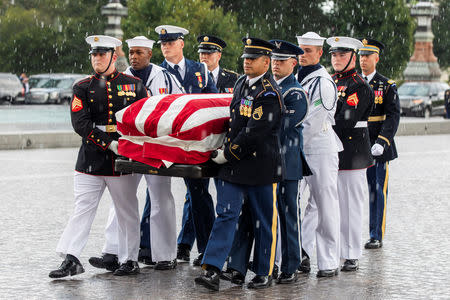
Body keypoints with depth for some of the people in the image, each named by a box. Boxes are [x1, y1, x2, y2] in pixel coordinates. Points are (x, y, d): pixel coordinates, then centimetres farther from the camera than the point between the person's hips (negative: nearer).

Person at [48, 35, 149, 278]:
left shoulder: (134, 85, 7)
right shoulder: (82, 88, 5)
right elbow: (80, 123, -7)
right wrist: (110, 144, -17)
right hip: (91, 161, 0)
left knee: (127, 211, 7)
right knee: (83, 208, -1)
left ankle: (129, 260, 16)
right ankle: (70, 259, 0)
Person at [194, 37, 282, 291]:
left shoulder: (269, 93, -15)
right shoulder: (242, 84, 10)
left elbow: (255, 132, -20)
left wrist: (228, 153, -13)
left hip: (261, 167, -7)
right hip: (233, 165, 7)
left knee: (263, 221, 6)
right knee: (226, 215, -1)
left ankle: (265, 273, 18)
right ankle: (213, 270, -6)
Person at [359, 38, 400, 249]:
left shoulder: (387, 86, 1)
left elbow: (392, 117, -6)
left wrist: (382, 142, -18)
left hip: (378, 148, -3)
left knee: (377, 191, 1)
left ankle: (376, 236, 8)